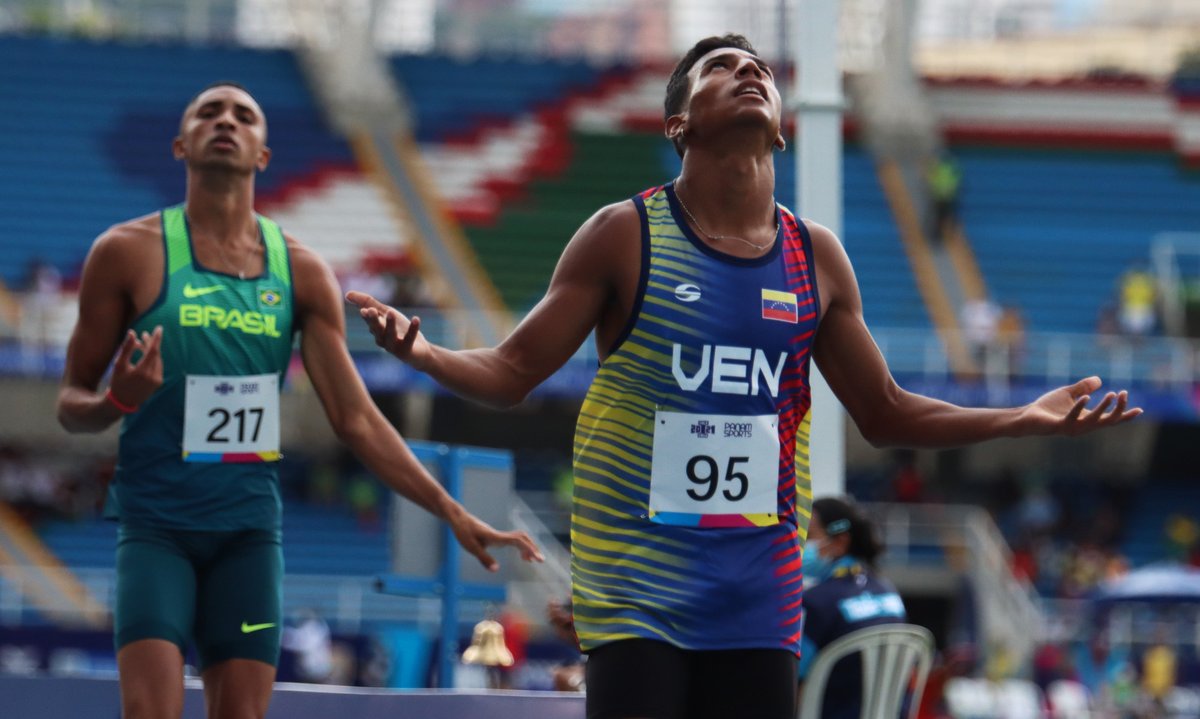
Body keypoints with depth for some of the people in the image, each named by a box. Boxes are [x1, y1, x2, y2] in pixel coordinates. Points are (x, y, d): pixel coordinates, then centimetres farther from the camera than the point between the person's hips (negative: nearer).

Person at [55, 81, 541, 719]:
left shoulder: (301, 272, 7)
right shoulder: (130, 253, -2)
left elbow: (358, 420, 8)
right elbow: (71, 404, 2)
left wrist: (454, 514, 1)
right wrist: (116, 402, -22)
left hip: (250, 529, 3)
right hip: (155, 525, -3)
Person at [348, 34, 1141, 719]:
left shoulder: (816, 256, 9)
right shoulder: (626, 237, -2)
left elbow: (885, 413, 18)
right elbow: (511, 373, 1)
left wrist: (1026, 418, 9)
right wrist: (425, 353, -20)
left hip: (758, 595, 4)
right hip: (638, 581, -4)